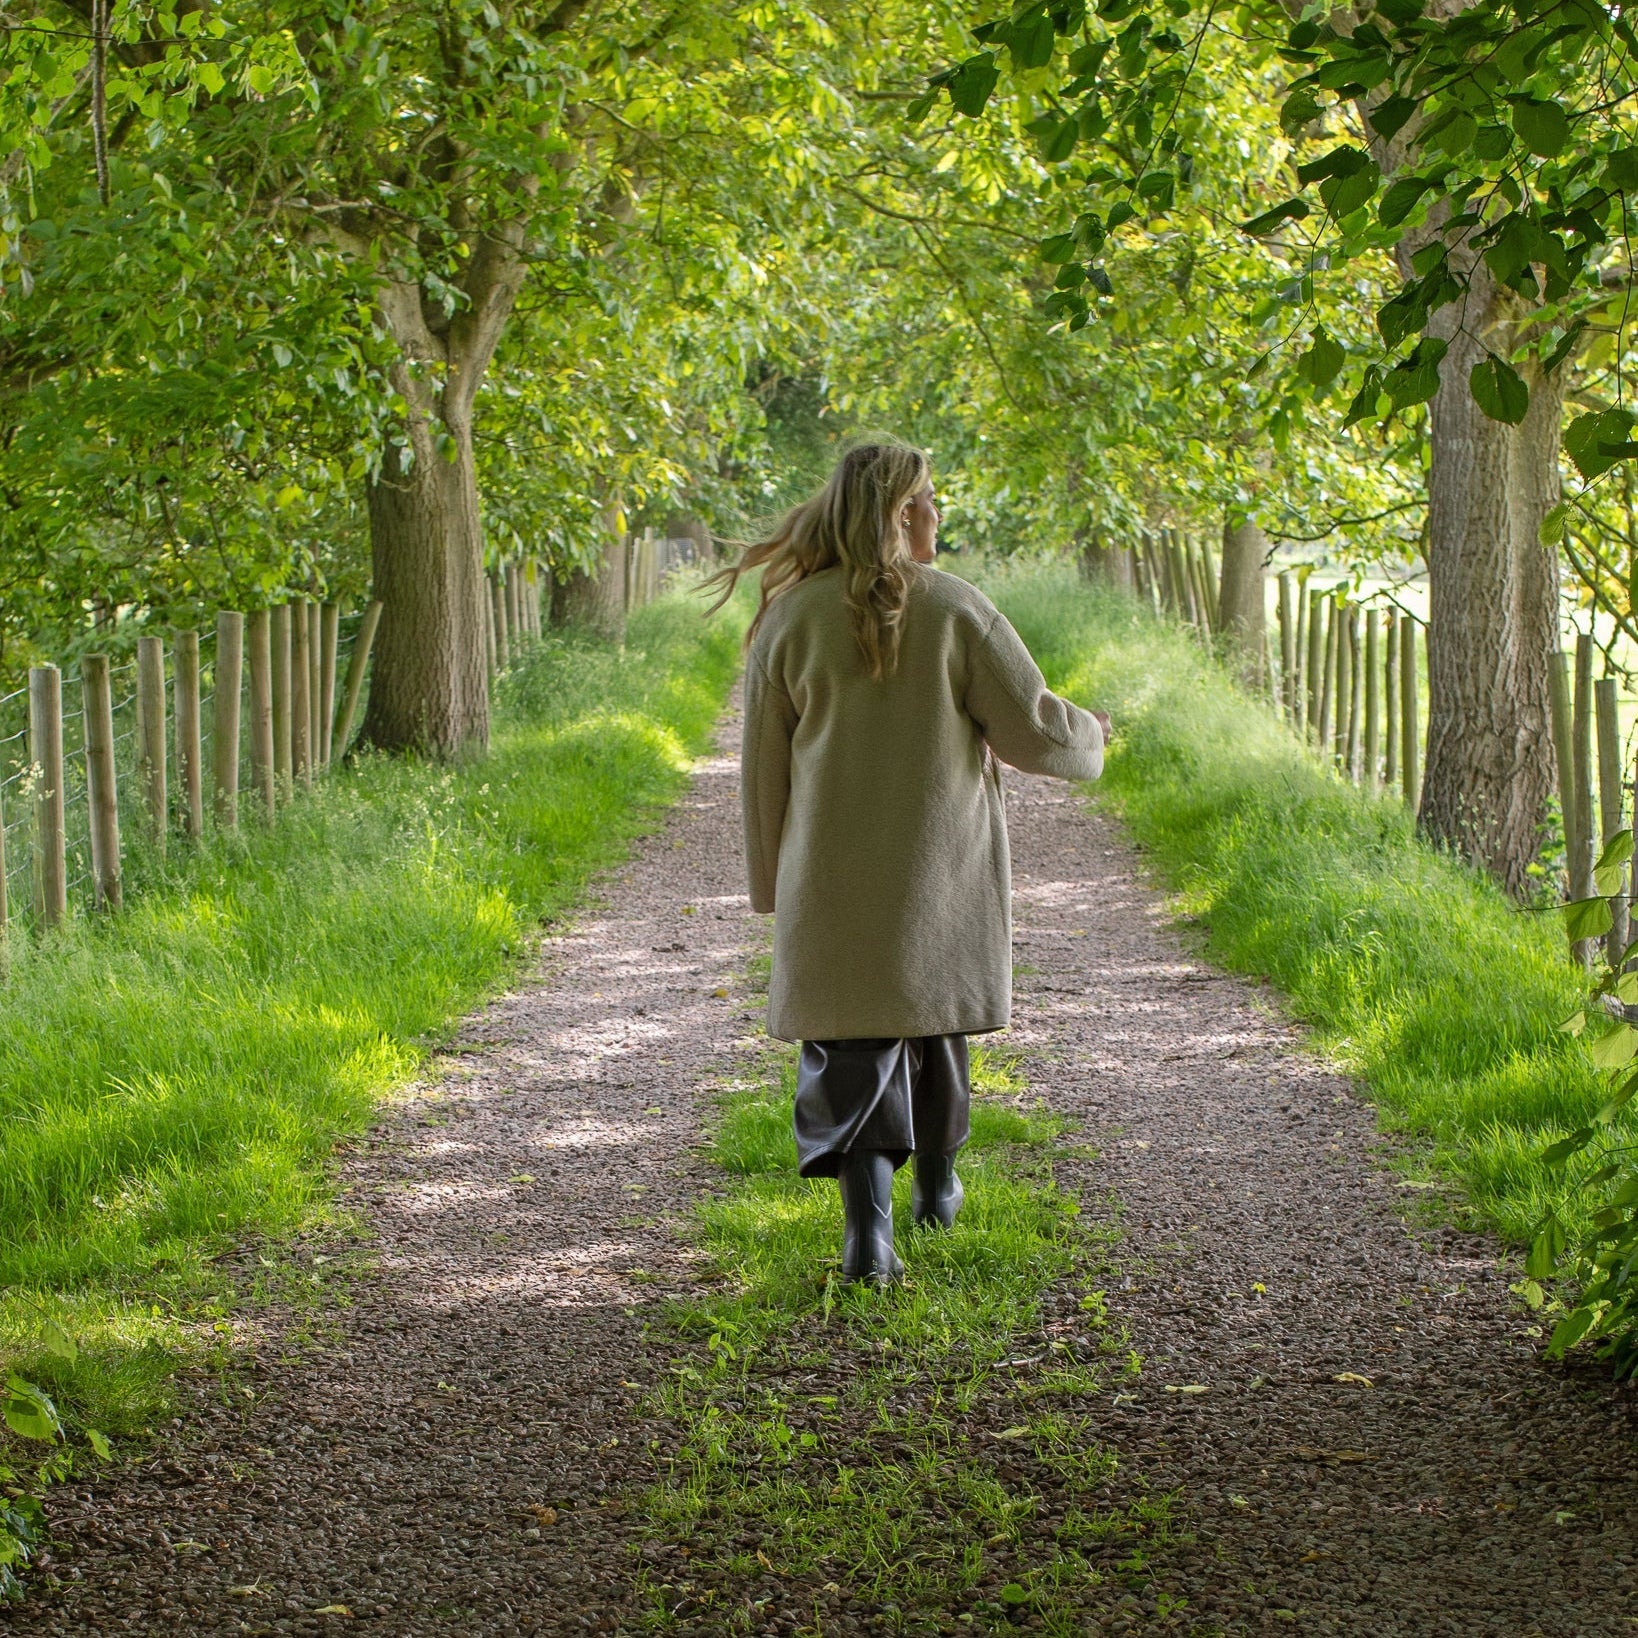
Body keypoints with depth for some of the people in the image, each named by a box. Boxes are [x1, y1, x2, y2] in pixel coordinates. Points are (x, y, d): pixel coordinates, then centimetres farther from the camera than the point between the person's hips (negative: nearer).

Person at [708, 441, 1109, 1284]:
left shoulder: (793, 618, -4)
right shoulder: (953, 608, -8)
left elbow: (764, 766, 2)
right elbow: (1032, 727, -7)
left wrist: (772, 881, 13)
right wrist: (1089, 737, 16)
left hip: (834, 883, 0)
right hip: (943, 877, 0)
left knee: (851, 1051, 2)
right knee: (935, 1027, 20)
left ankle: (868, 1222, -14)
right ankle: (936, 1188, 37)